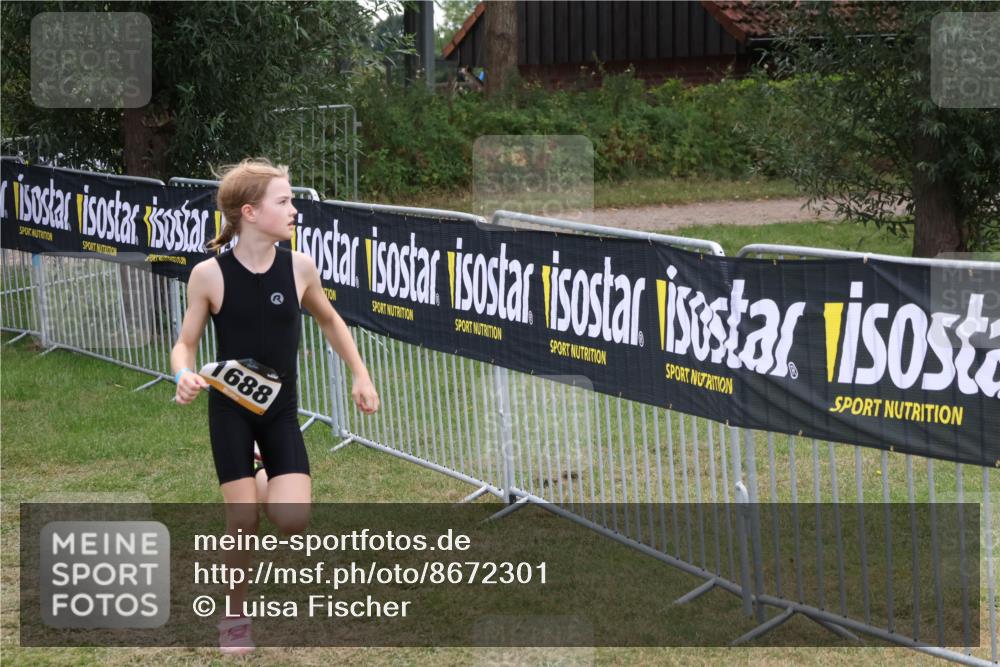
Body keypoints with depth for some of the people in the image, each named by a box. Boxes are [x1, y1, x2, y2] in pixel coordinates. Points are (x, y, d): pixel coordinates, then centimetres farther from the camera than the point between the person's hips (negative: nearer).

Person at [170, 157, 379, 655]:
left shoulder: (299, 267, -8)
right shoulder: (210, 275, -14)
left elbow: (328, 320, 12)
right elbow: (185, 343, -4)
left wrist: (360, 375, 9)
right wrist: (184, 376, -26)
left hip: (280, 410, 2)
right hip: (229, 409, -2)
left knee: (292, 519, -11)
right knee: (243, 521, -5)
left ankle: (270, 488, 27)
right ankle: (235, 617, 18)